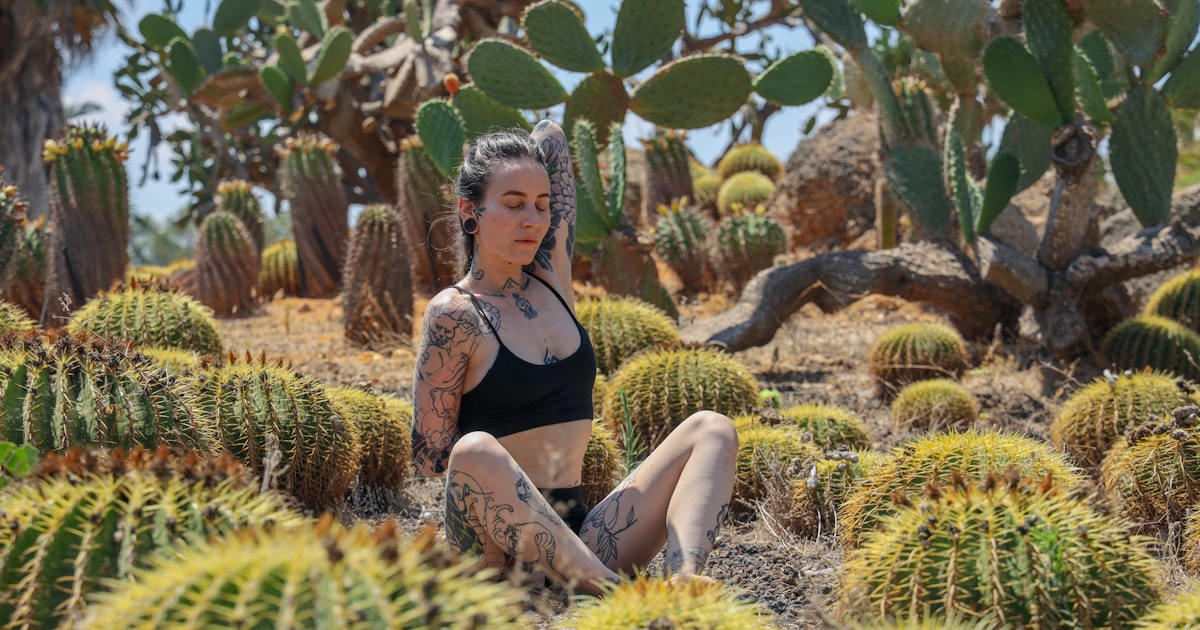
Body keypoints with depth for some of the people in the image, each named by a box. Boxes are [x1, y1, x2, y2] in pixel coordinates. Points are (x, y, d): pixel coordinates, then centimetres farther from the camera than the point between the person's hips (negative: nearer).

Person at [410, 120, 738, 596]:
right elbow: (430, 457, -6)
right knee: (476, 452, -37)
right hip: (497, 546, -6)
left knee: (711, 430, -8)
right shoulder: (454, 313, -7)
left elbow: (550, 138, 19)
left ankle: (684, 582, -36)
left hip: (581, 535, 7)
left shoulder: (551, 277, 11)